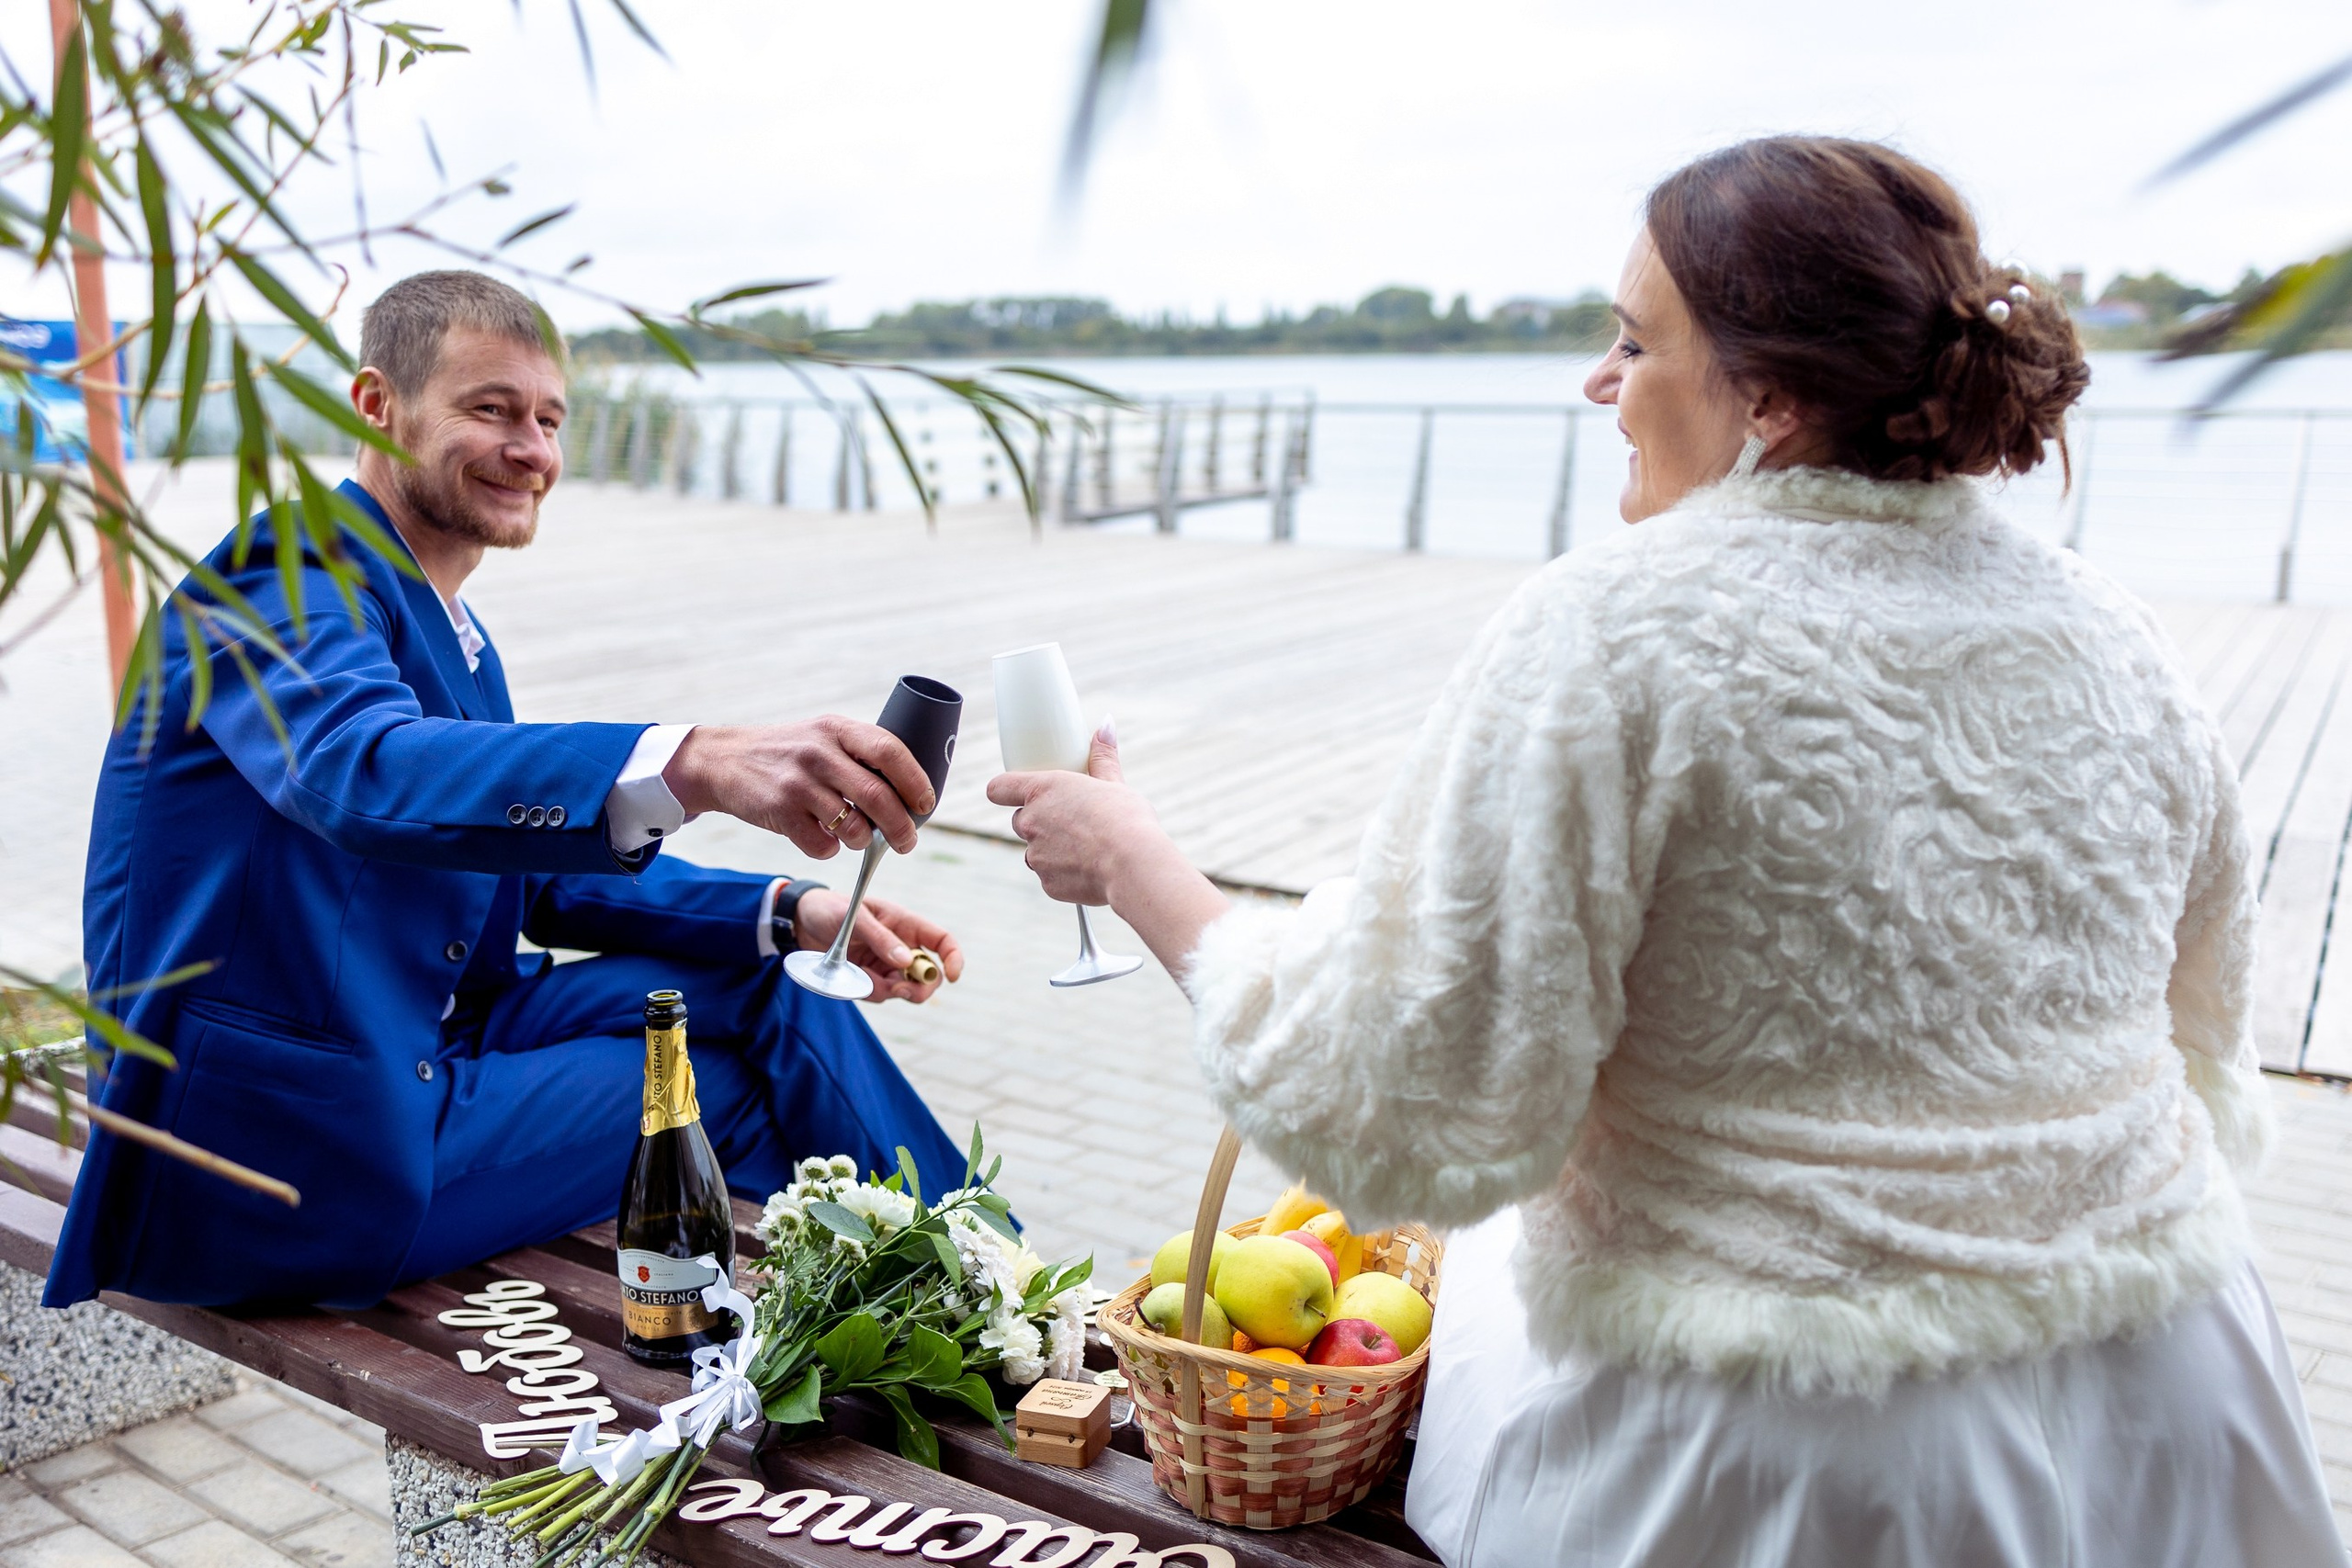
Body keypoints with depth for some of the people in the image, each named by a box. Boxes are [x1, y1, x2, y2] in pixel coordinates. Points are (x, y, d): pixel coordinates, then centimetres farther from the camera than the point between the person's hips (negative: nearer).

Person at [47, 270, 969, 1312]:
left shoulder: (455, 639, 13)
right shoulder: (288, 571, -15)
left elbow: (548, 874, 12)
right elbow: (365, 769, -37)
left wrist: (792, 914, -4)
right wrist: (700, 765, -54)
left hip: (423, 1054, 8)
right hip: (285, 1143, -8)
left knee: (769, 994, -2)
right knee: (745, 1080, -8)